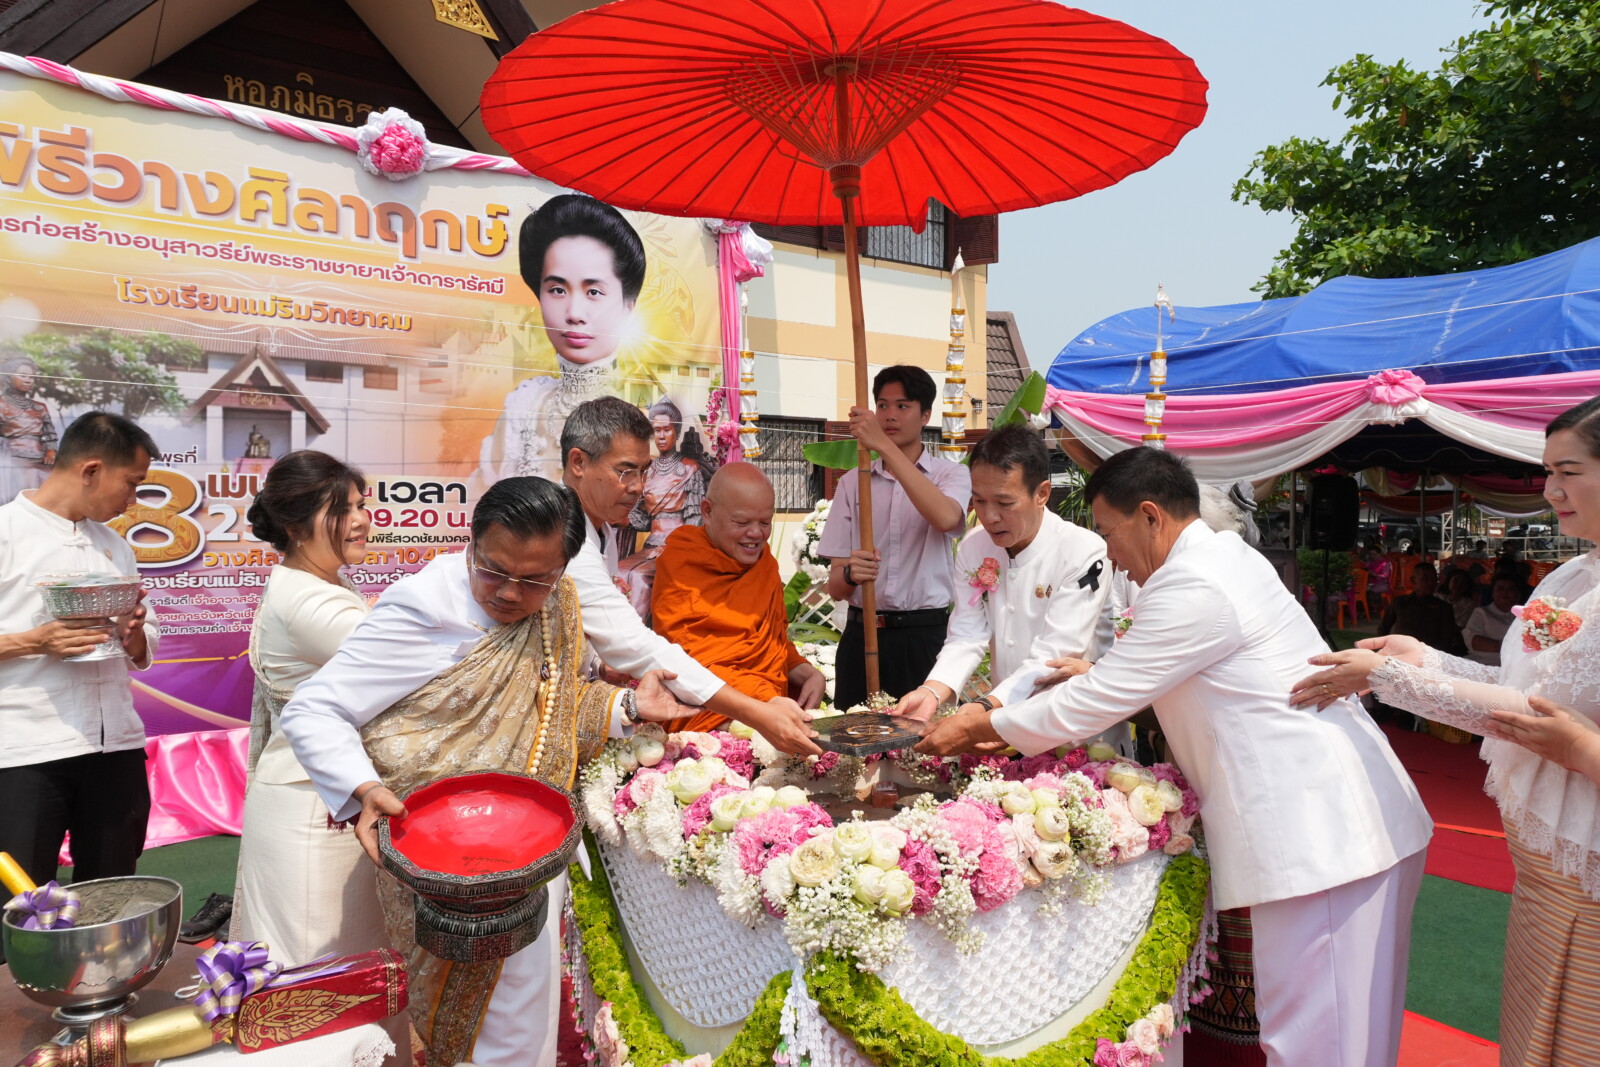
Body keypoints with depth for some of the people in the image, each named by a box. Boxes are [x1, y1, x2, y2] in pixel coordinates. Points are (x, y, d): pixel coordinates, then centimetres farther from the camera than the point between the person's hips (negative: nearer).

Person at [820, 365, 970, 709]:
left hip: (925, 637, -2)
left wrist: (883, 444, -23)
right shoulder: (853, 482, 11)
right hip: (861, 635, 2)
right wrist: (850, 574, -18)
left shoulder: (951, 474, 5)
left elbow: (945, 518, -22)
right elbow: (835, 587, 7)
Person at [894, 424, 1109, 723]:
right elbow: (967, 637, 0)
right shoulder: (973, 547, 4)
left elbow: (1054, 658, -18)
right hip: (1003, 720, 4)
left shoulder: (1084, 553, -13)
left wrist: (985, 708, -30)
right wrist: (932, 691, -19)